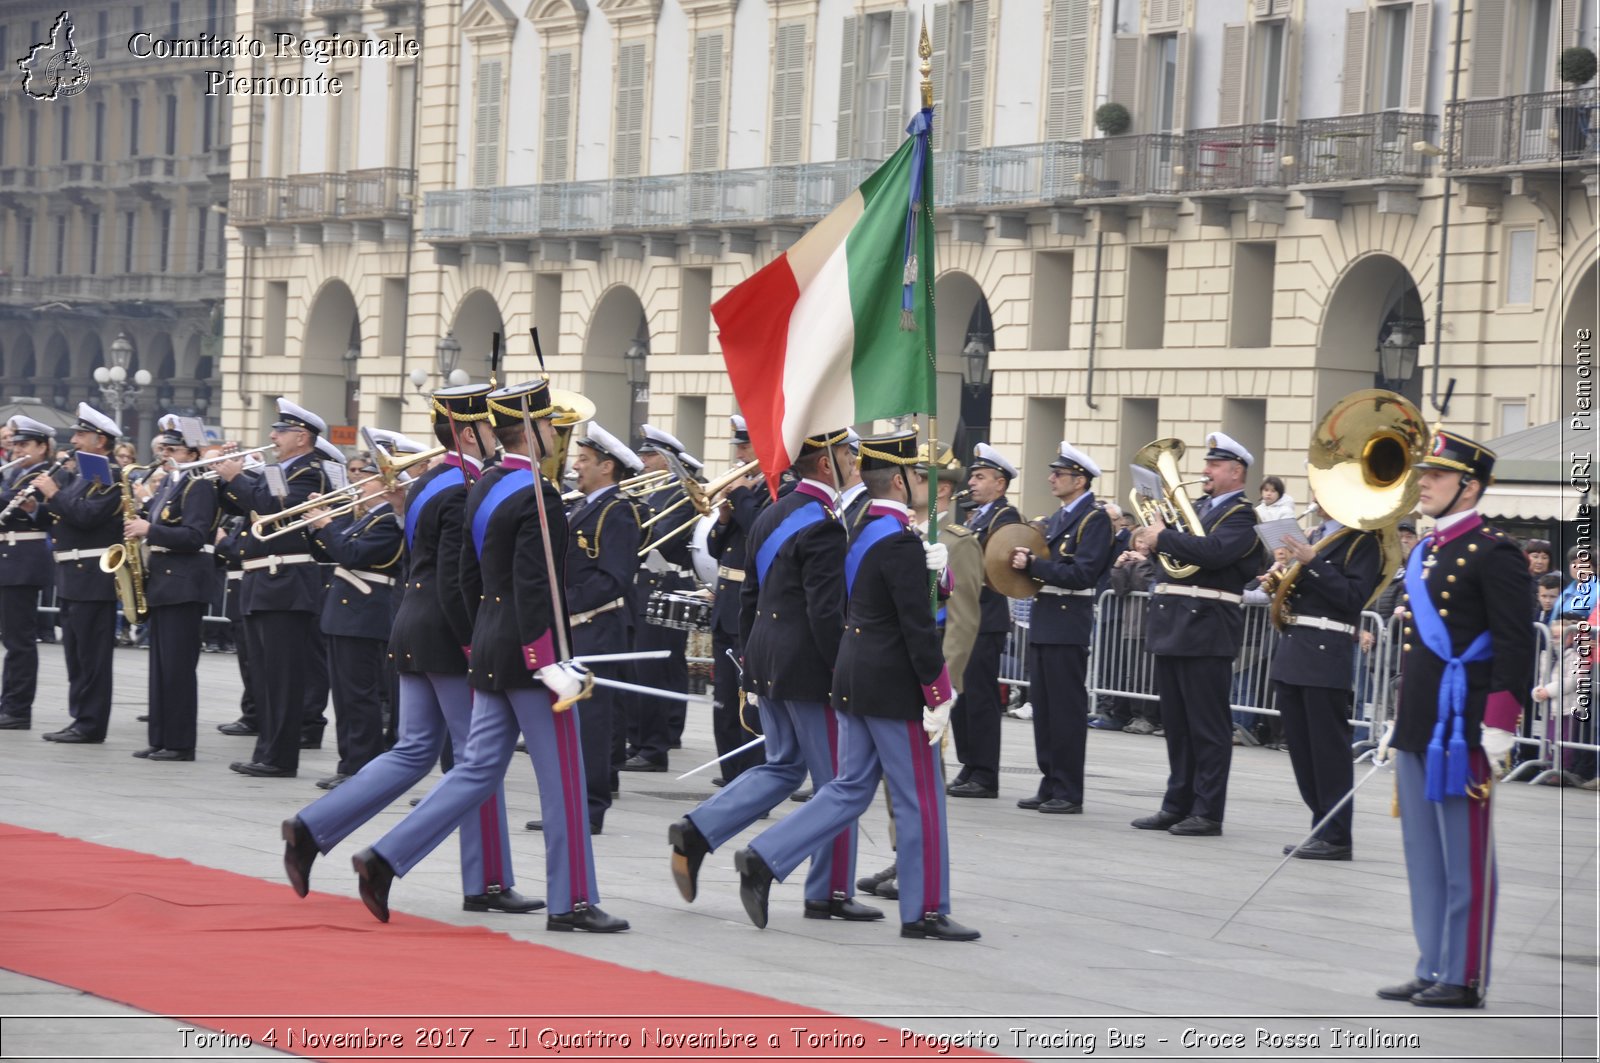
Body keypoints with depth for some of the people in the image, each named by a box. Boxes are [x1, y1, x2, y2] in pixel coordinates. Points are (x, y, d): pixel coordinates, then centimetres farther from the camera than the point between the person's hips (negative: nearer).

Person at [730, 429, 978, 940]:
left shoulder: (862, 530, 10)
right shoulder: (901, 542, -19)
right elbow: (918, 626, -20)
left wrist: (924, 566, 8)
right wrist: (938, 697, -16)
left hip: (855, 680, 9)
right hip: (894, 687, -9)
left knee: (850, 789, 14)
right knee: (919, 800, 2)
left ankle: (764, 860, 6)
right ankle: (925, 911, 9)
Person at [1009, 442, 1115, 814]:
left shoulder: (1095, 520, -10)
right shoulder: (1057, 519, 18)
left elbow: (1082, 574, -19)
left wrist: (1033, 565, -21)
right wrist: (1024, 562, 2)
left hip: (1068, 626, -9)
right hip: (1043, 622, 9)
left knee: (1066, 710, -5)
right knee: (1043, 709, 10)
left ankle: (1068, 793, -1)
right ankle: (1050, 786, 15)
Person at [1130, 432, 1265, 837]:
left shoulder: (1241, 517, -7)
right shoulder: (1197, 508, 19)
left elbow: (1213, 551, -24)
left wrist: (1163, 538, -17)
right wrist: (1155, 531, -1)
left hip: (1207, 631, -8)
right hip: (1172, 625, 8)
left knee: (1208, 726, -4)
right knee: (1177, 724, 11)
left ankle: (1207, 813, -2)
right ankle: (1177, 806, 17)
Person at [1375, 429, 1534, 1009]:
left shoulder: (1493, 554, -10)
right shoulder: (1425, 553, 16)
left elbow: (1515, 645, -14)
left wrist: (1499, 726, -19)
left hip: (1462, 732, -9)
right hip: (1418, 731, 9)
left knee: (1465, 861, -3)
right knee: (1424, 858, 11)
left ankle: (1464, 978, 2)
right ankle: (1431, 970, 17)